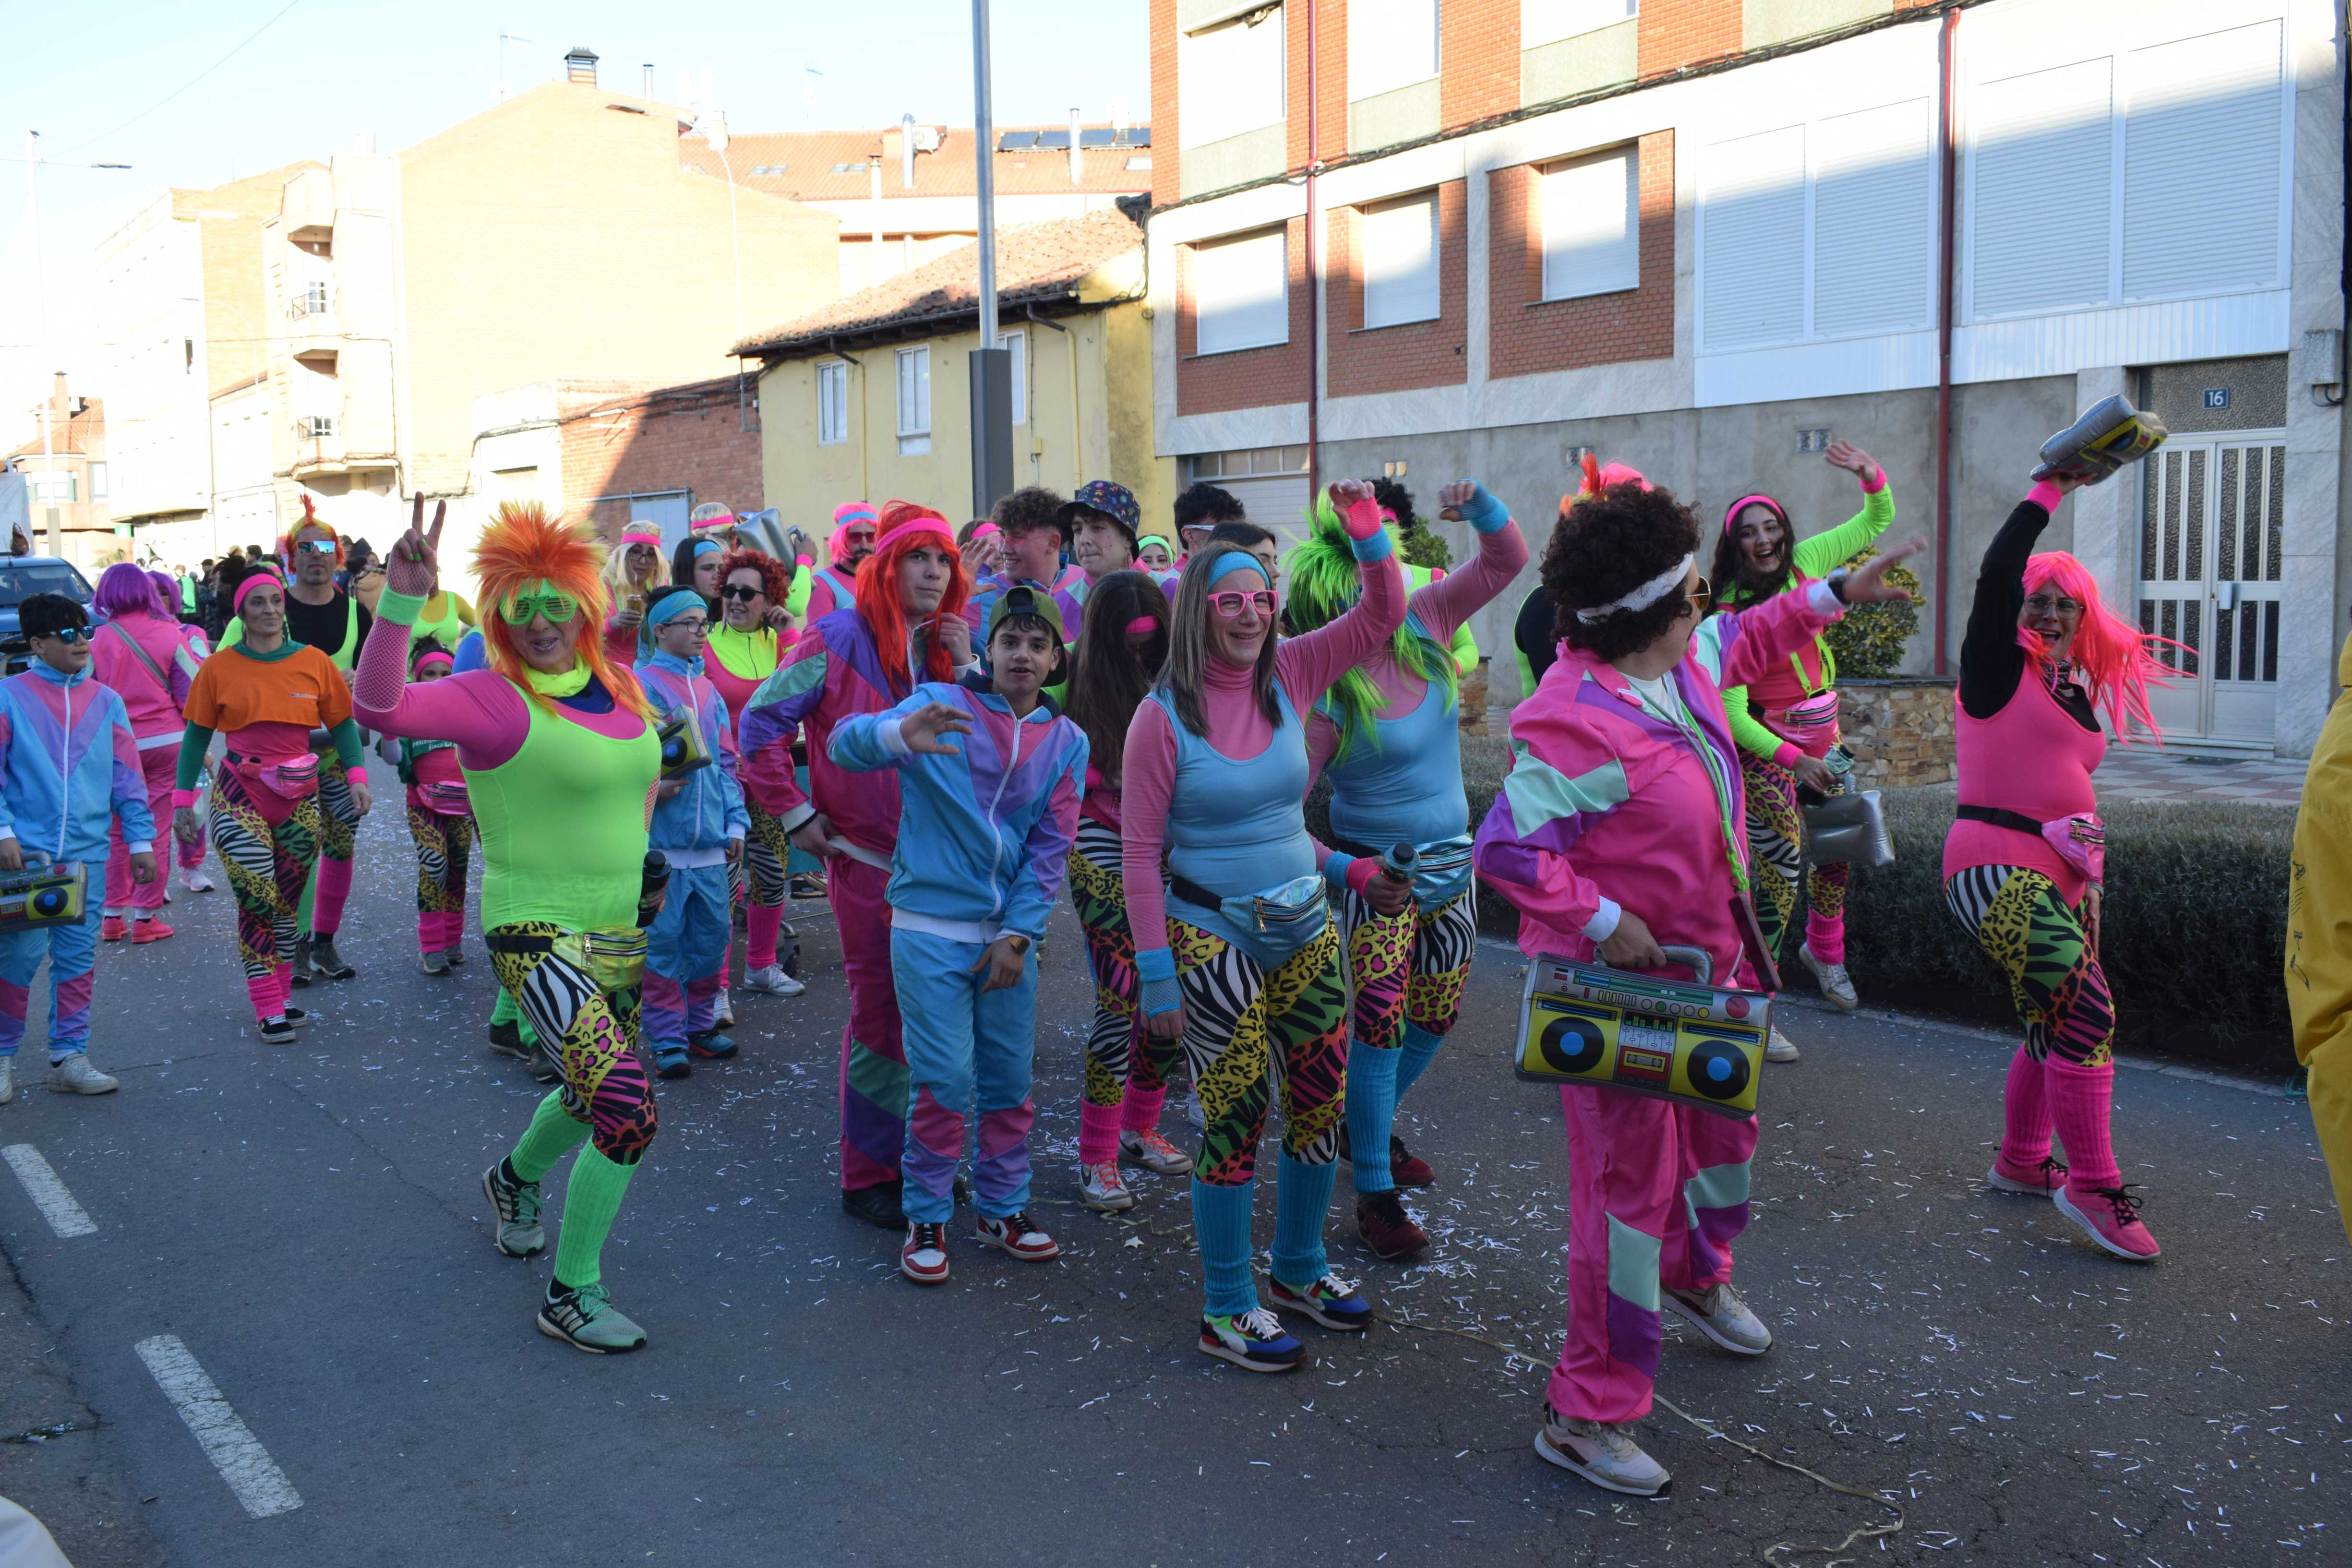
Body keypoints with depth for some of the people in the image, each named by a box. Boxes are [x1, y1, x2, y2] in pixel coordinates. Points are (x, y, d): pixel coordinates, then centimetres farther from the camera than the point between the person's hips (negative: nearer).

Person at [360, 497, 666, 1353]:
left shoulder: (622, 688, 5)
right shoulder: (492, 697, -15)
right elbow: (379, 706, -33)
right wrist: (402, 601, -42)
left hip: (618, 932, 8)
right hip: (537, 936, -8)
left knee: (596, 1094, 26)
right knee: (630, 1107, -20)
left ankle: (516, 1179, 59)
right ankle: (571, 1294, -2)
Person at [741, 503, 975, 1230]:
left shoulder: (942, 644, 9)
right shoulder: (842, 639, -10)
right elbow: (761, 720, -10)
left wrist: (964, 670, -4)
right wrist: (795, 814, -10)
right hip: (867, 859, -6)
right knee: (882, 1016, 0)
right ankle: (868, 1177, 14)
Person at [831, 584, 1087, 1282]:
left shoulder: (1067, 741, 6)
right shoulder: (940, 704, -4)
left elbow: (1050, 849, 4)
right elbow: (843, 744, -17)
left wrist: (1017, 935, -6)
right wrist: (897, 733, -39)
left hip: (1009, 933, 4)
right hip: (931, 928, -4)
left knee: (1011, 1079, 10)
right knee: (944, 1080, -4)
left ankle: (1001, 1209, 26)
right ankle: (927, 1219, 12)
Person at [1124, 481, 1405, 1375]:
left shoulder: (1289, 677, 1)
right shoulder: (1164, 716, -11)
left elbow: (1382, 616, 2)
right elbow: (1139, 851, -10)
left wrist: (1367, 531, -15)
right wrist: (1157, 974, -12)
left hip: (1304, 927, 6)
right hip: (1213, 939, -5)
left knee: (1321, 1105, 13)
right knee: (1235, 1121, -1)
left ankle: (1299, 1269, 34)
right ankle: (1226, 1312, 16)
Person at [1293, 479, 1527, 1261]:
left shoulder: (1421, 623, -6)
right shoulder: (1324, 694, -22)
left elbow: (1507, 559, 0)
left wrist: (1479, 504, -19)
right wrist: (1343, 870, -33)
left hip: (1451, 862, 7)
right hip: (1378, 871, -6)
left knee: (1435, 1018, 17)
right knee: (1380, 1022, -8)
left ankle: (1366, 1127, 41)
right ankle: (1374, 1194, 6)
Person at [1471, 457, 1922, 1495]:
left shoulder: (1685, 661, 0)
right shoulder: (1580, 725, -29)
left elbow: (1746, 641, 24)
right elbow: (1506, 847, -30)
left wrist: (1838, 593, 27)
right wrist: (1604, 921, -26)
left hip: (1699, 961, 10)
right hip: (1615, 978, -10)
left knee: (1727, 1125, 26)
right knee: (1631, 1178, -5)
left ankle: (1695, 1275, 57)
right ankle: (1585, 1414, 7)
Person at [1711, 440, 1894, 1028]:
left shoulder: (1806, 562, -4)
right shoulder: (1730, 612, -18)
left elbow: (1877, 521, 9)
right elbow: (1731, 709, -20)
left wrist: (1871, 475, -12)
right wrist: (1792, 759, -25)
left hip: (1820, 735, 6)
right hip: (1764, 745, -6)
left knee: (1839, 851, 18)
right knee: (1780, 872, -11)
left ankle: (1823, 950, 46)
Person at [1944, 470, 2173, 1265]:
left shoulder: (2077, 689, 18)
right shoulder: (1999, 666, -3)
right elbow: (1996, 576, -17)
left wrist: (2087, 858, 12)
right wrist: (2050, 490, -11)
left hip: (2055, 875, 9)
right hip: (1996, 866, -9)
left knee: (2056, 1025, 15)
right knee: (2088, 1012, -15)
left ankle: (2020, 1162, 31)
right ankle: (2094, 1188, -7)